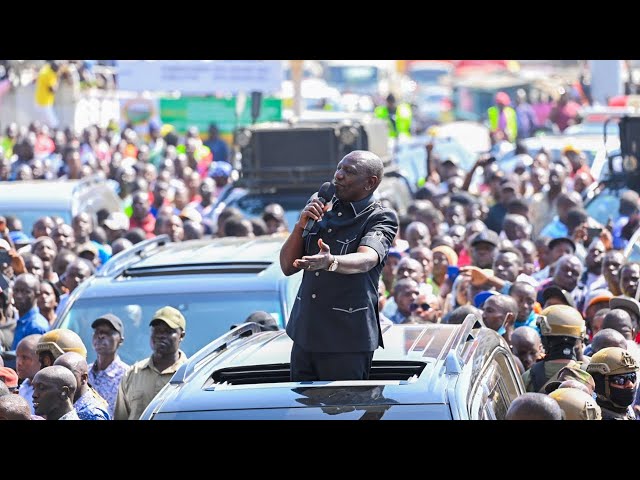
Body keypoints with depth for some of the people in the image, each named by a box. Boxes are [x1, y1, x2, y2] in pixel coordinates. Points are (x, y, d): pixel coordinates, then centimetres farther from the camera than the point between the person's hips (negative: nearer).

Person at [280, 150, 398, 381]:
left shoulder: (381, 218, -6)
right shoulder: (320, 207, 12)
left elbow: (366, 260, -27)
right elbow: (287, 267, 10)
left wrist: (331, 262, -47)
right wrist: (301, 225, -6)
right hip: (304, 333, 5)